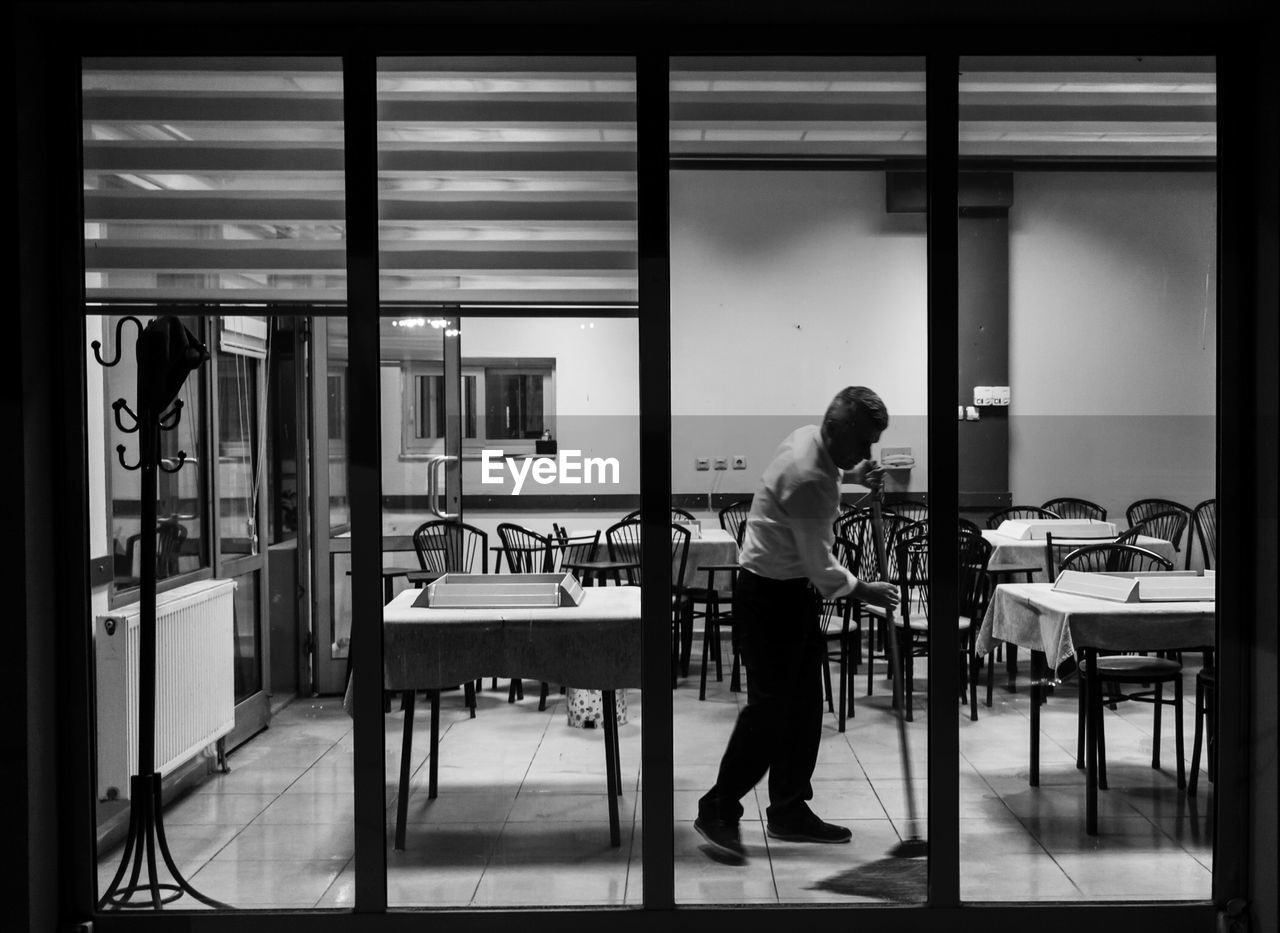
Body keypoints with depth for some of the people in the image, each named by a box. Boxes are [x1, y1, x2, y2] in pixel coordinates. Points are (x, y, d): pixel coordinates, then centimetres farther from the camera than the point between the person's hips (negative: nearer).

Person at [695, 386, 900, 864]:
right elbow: (821, 566, -24)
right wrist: (864, 591, -7)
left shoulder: (812, 437, 1)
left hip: (797, 590, 10)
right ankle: (718, 810, 7)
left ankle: (790, 811, 23)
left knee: (805, 704, 13)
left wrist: (857, 475, 7)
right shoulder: (806, 477, -28)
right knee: (769, 707, -6)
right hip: (769, 593, -10)